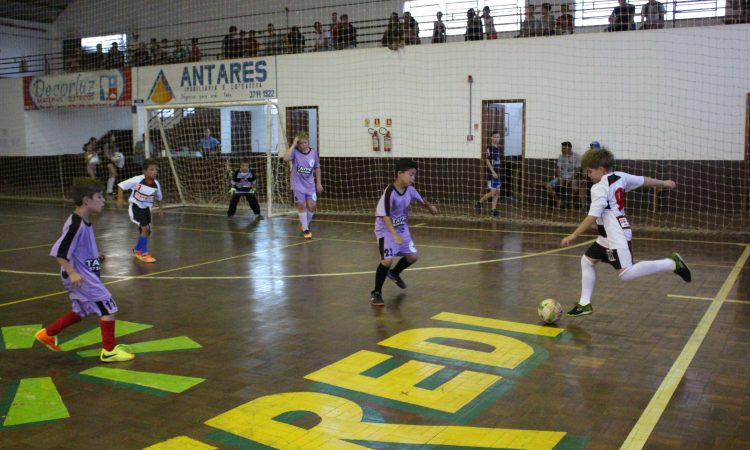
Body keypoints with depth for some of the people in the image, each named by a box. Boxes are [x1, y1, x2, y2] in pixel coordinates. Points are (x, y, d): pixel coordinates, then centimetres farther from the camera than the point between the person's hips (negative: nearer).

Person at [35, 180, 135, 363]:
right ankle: (109, 350, 4)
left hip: (86, 274, 10)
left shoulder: (85, 222, 6)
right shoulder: (76, 224, -24)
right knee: (108, 307, -6)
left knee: (79, 312, 23)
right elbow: (59, 252, -24)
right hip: (80, 277, -10)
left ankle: (47, 334, 36)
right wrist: (71, 273, -27)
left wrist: (96, 257, 13)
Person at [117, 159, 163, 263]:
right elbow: (121, 185, -17)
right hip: (135, 207, -6)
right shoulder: (137, 180, -24)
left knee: (146, 231, 13)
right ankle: (144, 254, -8)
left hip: (146, 208, 6)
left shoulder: (156, 184, -10)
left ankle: (137, 250, 38)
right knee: (145, 228, -19)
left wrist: (160, 209, 11)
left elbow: (159, 197, 11)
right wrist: (120, 199, -25)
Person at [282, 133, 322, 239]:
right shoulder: (295, 152, -11)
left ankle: (304, 225, 28)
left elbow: (317, 168, 9)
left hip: (310, 184, 3)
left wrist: (319, 183, 9)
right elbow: (286, 158, -32)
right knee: (301, 205, -4)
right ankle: (305, 229, 10)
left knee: (312, 206, 2)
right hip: (298, 185, -3)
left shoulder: (313, 152, -2)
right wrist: (293, 145, -27)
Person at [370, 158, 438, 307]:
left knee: (413, 256, 9)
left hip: (402, 229, 7)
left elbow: (420, 199, 18)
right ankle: (376, 293, -4)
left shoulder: (410, 190, -5)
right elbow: (384, 216, -30)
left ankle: (394, 274, 38)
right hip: (386, 230, -7)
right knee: (387, 260, -20)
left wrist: (430, 207, 34)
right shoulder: (390, 192, -26)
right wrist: (394, 234, -39)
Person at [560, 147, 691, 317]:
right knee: (587, 260, 15)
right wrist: (664, 183, 38)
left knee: (626, 274, -14)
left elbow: (593, 217, -21)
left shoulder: (599, 188, -16)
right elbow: (643, 180, 20)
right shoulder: (620, 176, 7)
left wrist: (573, 235, -16)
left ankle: (671, 263, -9)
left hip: (616, 236, -11)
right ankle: (585, 304, 18)